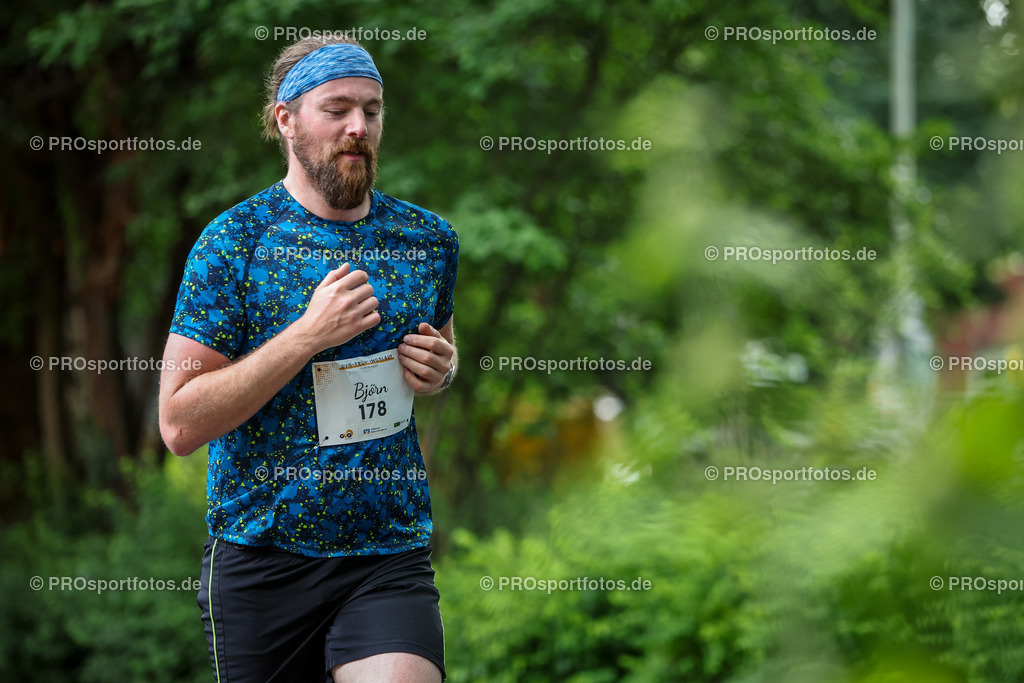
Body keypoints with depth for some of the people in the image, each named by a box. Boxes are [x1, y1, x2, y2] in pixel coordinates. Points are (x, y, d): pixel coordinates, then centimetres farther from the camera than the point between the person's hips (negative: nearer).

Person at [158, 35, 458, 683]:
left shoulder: (430, 239, 6)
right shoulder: (234, 240, -7)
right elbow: (180, 423, -12)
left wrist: (440, 369, 1)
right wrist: (310, 334, -20)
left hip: (392, 557, 2)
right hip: (260, 559, -2)